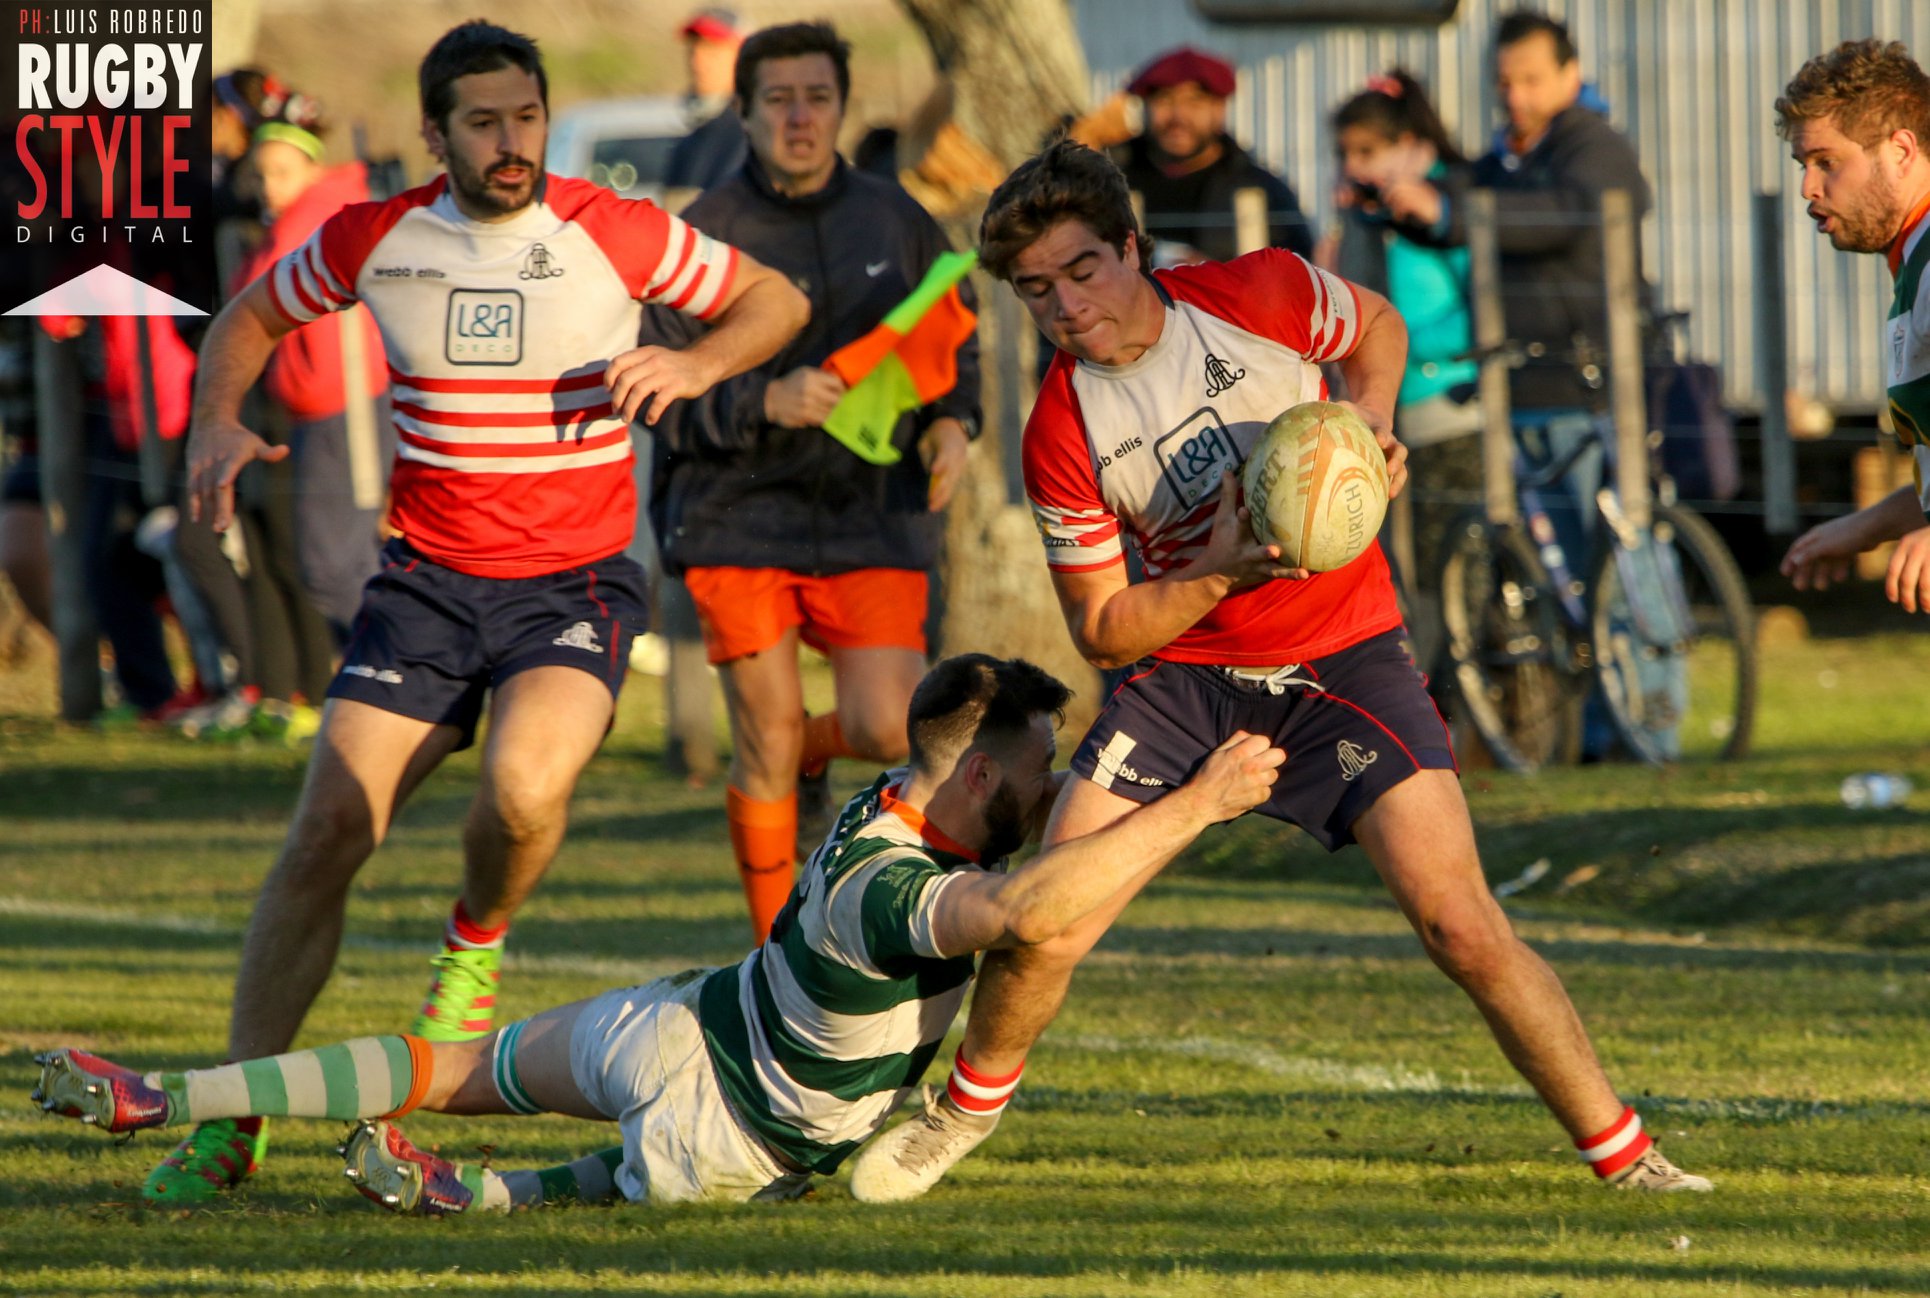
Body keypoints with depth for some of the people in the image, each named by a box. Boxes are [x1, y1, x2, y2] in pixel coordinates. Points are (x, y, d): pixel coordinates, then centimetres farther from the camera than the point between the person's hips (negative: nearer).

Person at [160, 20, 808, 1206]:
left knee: (526, 783, -31)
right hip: (428, 577, 2)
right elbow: (252, 318, 17)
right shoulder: (375, 241, -1)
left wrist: (695, 365, -14)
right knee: (327, 832, -9)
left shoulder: (617, 237, -6)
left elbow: (775, 302, 6)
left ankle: (477, 943, 5)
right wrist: (220, 424, -1)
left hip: (573, 585, -2)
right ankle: (232, 1119, 0)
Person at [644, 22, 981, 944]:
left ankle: (808, 752, 25)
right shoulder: (704, 235, -4)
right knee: (765, 746, -3)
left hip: (871, 513, 2)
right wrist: (765, 402, -22)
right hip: (738, 513, -2)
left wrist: (949, 421, 0)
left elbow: (953, 344, 20)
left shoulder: (895, 222, 7)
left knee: (890, 731, -12)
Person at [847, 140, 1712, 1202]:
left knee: (1461, 927, -16)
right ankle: (968, 1106, 26)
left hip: (1343, 658, -1)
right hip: (1185, 669, 1)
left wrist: (1371, 420, -9)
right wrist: (1219, 570, -21)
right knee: (1040, 934, -5)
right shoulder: (1061, 438, -11)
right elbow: (1103, 631, -5)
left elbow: (1376, 327, 11)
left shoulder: (1262, 295, -12)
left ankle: (1625, 1157, -5)